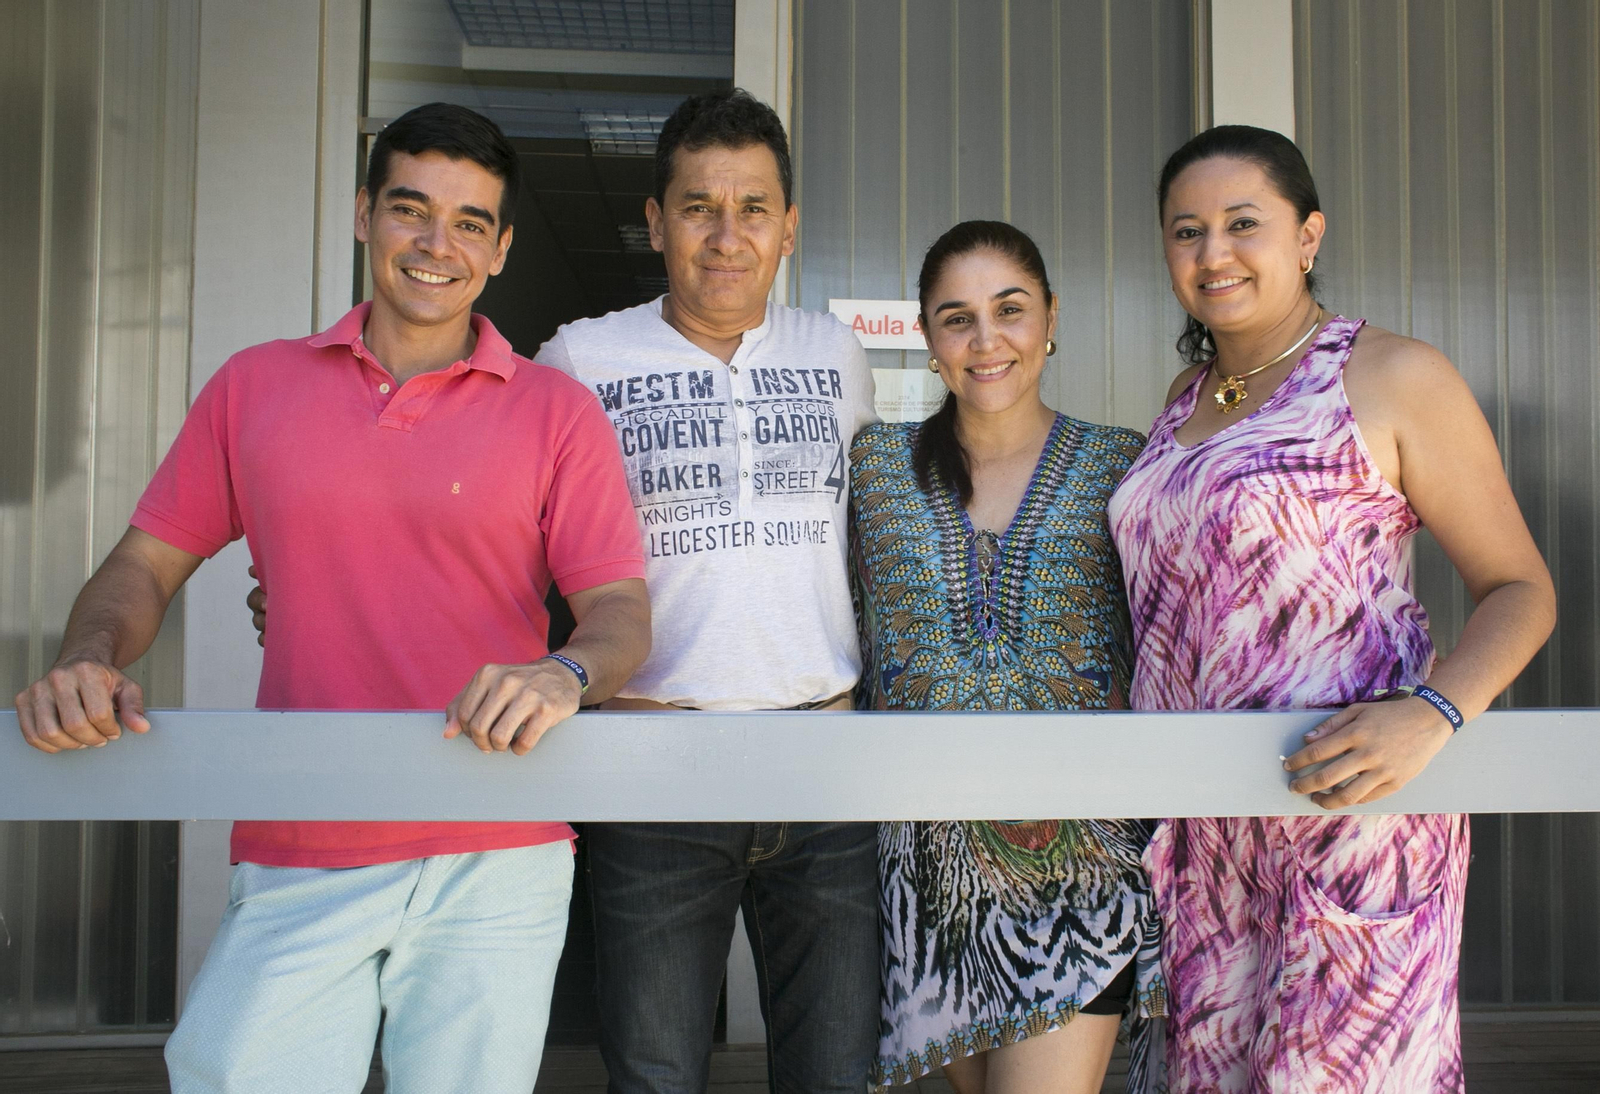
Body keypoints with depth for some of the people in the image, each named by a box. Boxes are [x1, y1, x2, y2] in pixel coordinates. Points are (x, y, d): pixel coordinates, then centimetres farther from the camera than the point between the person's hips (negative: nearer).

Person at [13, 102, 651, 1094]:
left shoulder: (556, 411, 4)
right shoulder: (254, 387, 11)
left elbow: (623, 611, -1)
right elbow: (148, 564, 11)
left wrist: (566, 673, -23)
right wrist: (91, 659, -9)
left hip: (494, 870, -1)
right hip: (295, 861, 1)